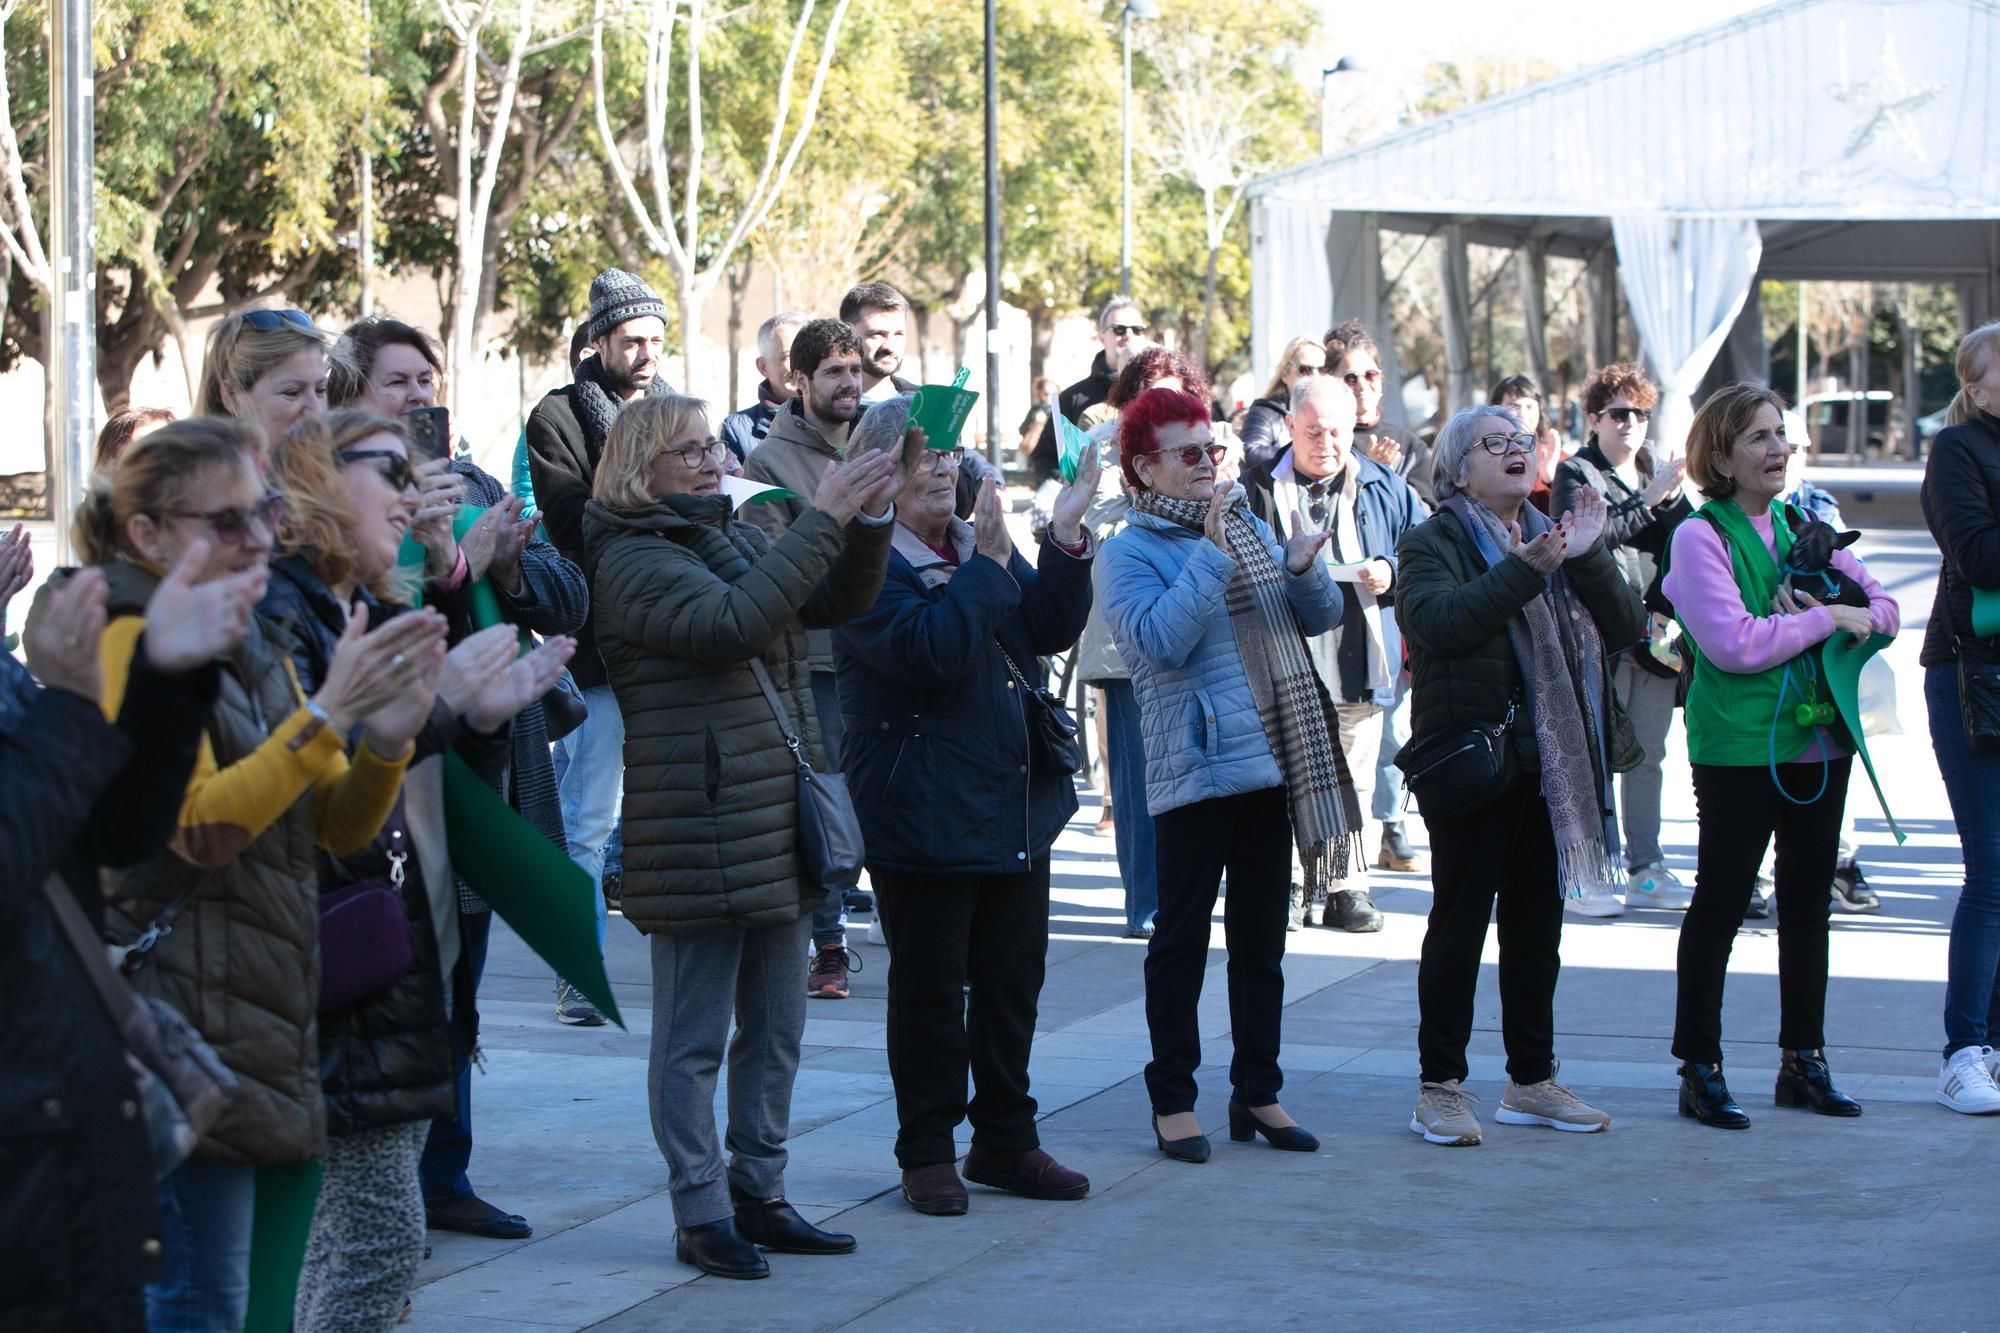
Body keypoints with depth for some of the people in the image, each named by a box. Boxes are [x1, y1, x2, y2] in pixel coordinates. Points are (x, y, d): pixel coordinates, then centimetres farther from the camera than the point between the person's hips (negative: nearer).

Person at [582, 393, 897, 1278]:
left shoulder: (740, 540, 16)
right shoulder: (631, 559, -10)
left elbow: (839, 601, 12)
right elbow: (731, 624, -25)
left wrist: (869, 520, -5)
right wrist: (820, 521, -24)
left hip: (778, 828, 9)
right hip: (700, 832, -9)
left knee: (775, 1027, 15)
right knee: (695, 1038, 0)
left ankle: (759, 1197, 25)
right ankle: (701, 1216, 8)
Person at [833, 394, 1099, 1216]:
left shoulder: (981, 543, 14)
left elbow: (1052, 630, 6)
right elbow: (930, 650, -23)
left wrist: (1064, 539, -6)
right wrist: (986, 565, -22)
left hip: (1016, 805, 7)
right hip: (923, 811, -7)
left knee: (1014, 981, 12)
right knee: (930, 988, 1)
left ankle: (1006, 1141, 24)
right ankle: (926, 1154, 12)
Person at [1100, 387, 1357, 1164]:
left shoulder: (1250, 528, 14)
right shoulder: (1131, 553, -5)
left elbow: (1322, 618, 13)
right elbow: (1159, 640, -21)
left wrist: (1304, 570, -8)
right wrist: (1210, 554, -20)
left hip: (1273, 763, 6)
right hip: (1195, 770, -6)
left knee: (1262, 938, 11)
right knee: (1182, 939, 0)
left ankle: (1257, 1092, 19)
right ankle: (1172, 1100, 7)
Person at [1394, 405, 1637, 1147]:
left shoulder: (1553, 538, 15)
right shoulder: (1431, 544, -2)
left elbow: (1625, 626, 6)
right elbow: (1437, 620, -23)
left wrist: (1588, 560, -9)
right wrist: (1524, 571, -27)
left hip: (1552, 767, 6)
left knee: (1537, 925, 12)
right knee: (1460, 922, -2)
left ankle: (1532, 1080, 21)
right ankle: (1440, 1086, 6)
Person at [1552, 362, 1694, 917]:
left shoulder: (1656, 473, 17)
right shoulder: (1576, 473, 0)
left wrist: (1672, 497, -12)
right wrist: (1648, 500, -17)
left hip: (1656, 635, 6)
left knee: (1648, 756, 10)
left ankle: (1645, 869, 17)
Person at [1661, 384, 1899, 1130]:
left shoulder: (1802, 527, 11)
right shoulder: (1700, 537, -9)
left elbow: (1881, 606, 13)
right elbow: (1735, 644, -20)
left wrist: (1865, 614, -10)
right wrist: (1828, 619, -13)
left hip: (1819, 740, 7)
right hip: (1739, 749, -7)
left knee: (1808, 901, 13)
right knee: (1720, 902, -1)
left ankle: (1803, 1061, 23)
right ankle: (1699, 1069, 7)